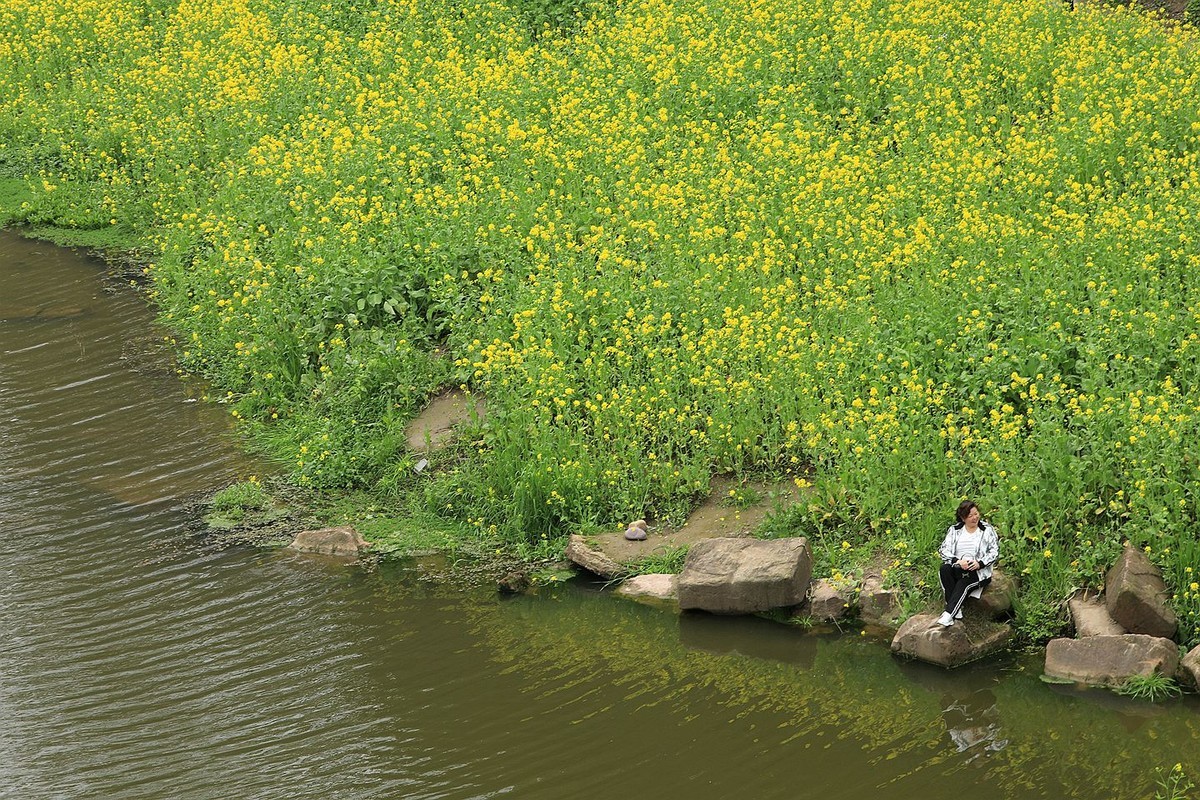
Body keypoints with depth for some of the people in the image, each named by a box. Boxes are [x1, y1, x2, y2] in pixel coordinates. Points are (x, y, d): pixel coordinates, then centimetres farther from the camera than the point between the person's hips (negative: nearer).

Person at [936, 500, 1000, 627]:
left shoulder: (987, 529, 7)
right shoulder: (954, 530, 10)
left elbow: (995, 551, 1)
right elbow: (943, 550, 1)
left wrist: (980, 563, -17)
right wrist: (957, 561, -19)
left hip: (979, 571, -2)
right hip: (958, 568, 2)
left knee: (963, 584, -34)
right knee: (944, 569, -31)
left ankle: (948, 614, -44)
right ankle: (956, 610, -34)